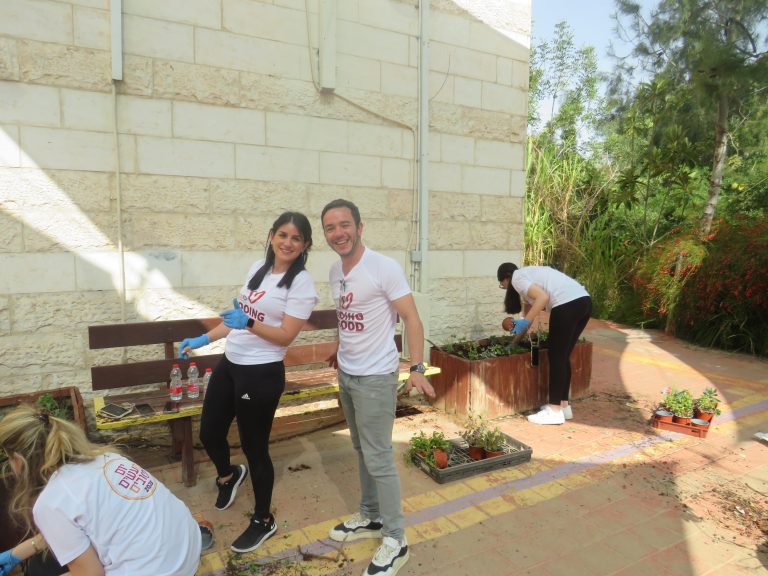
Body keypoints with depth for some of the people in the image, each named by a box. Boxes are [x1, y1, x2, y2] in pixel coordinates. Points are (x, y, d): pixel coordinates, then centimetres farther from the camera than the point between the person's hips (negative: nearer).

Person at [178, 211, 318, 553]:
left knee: (254, 448, 6)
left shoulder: (302, 283, -14)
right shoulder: (258, 268, 7)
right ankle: (228, 475, 53)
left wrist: (247, 323, -30)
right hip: (229, 365, 7)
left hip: (262, 374, -7)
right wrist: (203, 340, 15)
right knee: (209, 433, 18)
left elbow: (286, 336, -18)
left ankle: (263, 521, 31)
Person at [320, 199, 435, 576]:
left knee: (378, 458, 1)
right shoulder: (335, 271, 5)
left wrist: (417, 369, -25)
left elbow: (411, 318, -18)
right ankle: (370, 517, 38)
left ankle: (395, 539, 20)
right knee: (362, 450, 19)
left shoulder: (384, 268, -17)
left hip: (376, 377, -7)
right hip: (346, 374, 7)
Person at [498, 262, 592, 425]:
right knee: (563, 356, 17)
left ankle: (555, 411, 8)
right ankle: (563, 405, 26)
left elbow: (543, 297, -14)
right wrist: (515, 341, 42)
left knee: (556, 357, 1)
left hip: (567, 305, -9)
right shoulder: (529, 274, 31)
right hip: (584, 301, 9)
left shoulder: (517, 278, 4)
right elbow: (529, 306, 36)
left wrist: (525, 322, -10)